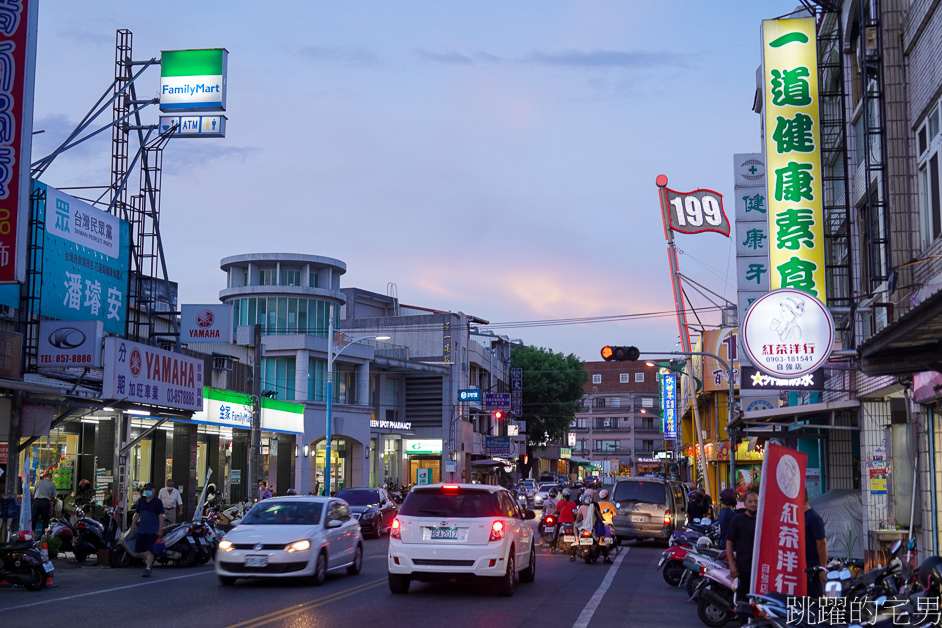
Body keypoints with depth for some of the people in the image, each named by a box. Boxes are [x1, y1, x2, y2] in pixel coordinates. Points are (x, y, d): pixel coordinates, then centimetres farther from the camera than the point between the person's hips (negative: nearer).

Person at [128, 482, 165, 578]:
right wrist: (132, 527, 12)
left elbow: (161, 516, -7)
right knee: (139, 549, 7)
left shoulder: (157, 502, -3)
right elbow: (137, 514, 16)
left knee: (149, 551, -10)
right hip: (141, 530, 5)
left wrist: (160, 530, -15)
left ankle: (148, 569, -8)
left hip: (153, 530, -5)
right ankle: (148, 560, 33)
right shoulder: (141, 501, 12)